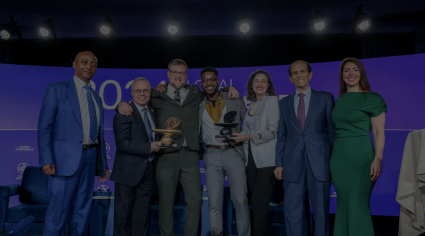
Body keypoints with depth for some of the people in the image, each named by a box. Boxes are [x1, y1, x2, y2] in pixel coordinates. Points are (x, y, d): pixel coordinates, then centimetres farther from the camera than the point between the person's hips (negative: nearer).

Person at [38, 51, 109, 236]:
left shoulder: (96, 98, 16)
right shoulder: (57, 89, 0)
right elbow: (45, 126, -7)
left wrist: (103, 164, 11)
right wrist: (46, 160, -16)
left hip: (90, 158, 6)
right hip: (66, 157, -5)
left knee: (82, 212, 11)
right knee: (58, 212, -3)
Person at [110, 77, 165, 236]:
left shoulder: (152, 111, 11)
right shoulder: (124, 114, -12)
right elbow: (122, 144, -20)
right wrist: (149, 147, -22)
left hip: (148, 169, 6)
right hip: (128, 170, -6)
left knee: (142, 211, 15)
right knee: (124, 210, 8)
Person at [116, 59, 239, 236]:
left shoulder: (195, 94, 15)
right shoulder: (157, 95, 8)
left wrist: (229, 89, 12)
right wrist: (123, 103, -8)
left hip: (190, 155, 2)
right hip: (166, 155, -2)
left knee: (195, 200, 3)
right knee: (166, 202, 8)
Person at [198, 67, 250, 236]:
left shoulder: (235, 100, 5)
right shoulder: (198, 105, 8)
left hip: (234, 153, -1)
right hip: (212, 156, 2)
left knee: (240, 201, -2)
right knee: (214, 203, 6)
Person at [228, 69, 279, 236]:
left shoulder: (273, 100, -1)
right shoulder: (252, 105, 18)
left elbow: (272, 130, -11)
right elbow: (248, 131, 14)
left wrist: (247, 137, -10)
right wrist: (237, 138, -3)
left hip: (267, 159, -6)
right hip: (252, 158, 7)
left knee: (259, 202, -8)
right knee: (257, 203, 10)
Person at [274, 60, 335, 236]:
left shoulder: (325, 98, 6)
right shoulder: (284, 103, 13)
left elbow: (332, 130, 4)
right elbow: (281, 135, 10)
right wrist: (279, 163, 4)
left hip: (319, 161, -1)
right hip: (292, 162, 2)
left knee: (321, 210, 7)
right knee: (292, 211, 5)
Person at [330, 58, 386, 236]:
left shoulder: (373, 99, -2)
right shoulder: (338, 101, 12)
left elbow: (379, 132, -6)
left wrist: (378, 159, -17)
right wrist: (331, 160, 11)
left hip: (361, 157, -5)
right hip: (338, 158, 5)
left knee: (358, 205, -2)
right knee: (343, 205, 12)